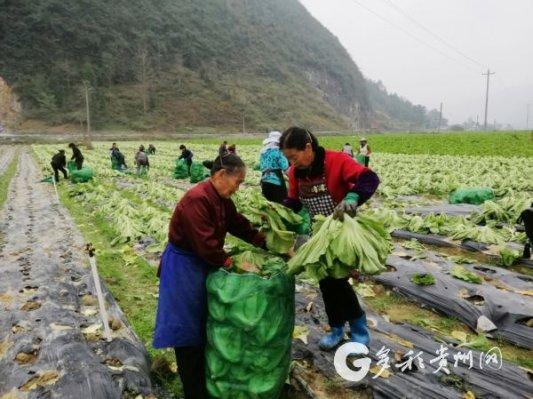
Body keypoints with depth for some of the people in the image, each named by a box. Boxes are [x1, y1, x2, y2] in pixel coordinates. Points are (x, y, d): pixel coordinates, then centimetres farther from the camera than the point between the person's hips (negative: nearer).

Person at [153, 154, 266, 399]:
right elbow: (205, 244, -30)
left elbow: (241, 226, 7)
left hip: (203, 263, 10)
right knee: (189, 327, 3)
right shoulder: (197, 199, -28)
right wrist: (231, 263, -22)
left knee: (206, 321, 19)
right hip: (184, 266, -9)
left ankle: (206, 375, 39)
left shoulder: (222, 199, 3)